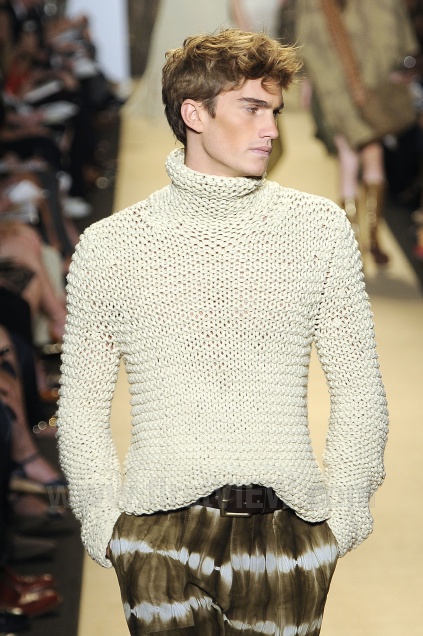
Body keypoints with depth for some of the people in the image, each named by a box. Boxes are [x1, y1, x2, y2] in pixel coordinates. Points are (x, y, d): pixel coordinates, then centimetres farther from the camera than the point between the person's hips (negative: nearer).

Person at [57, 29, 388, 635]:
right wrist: (104, 520, 1)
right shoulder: (110, 245, 3)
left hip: (287, 530, 1)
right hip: (161, 536, 0)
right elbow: (82, 406, 8)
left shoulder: (319, 227, 5)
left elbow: (358, 386, 9)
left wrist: (346, 506, 4)